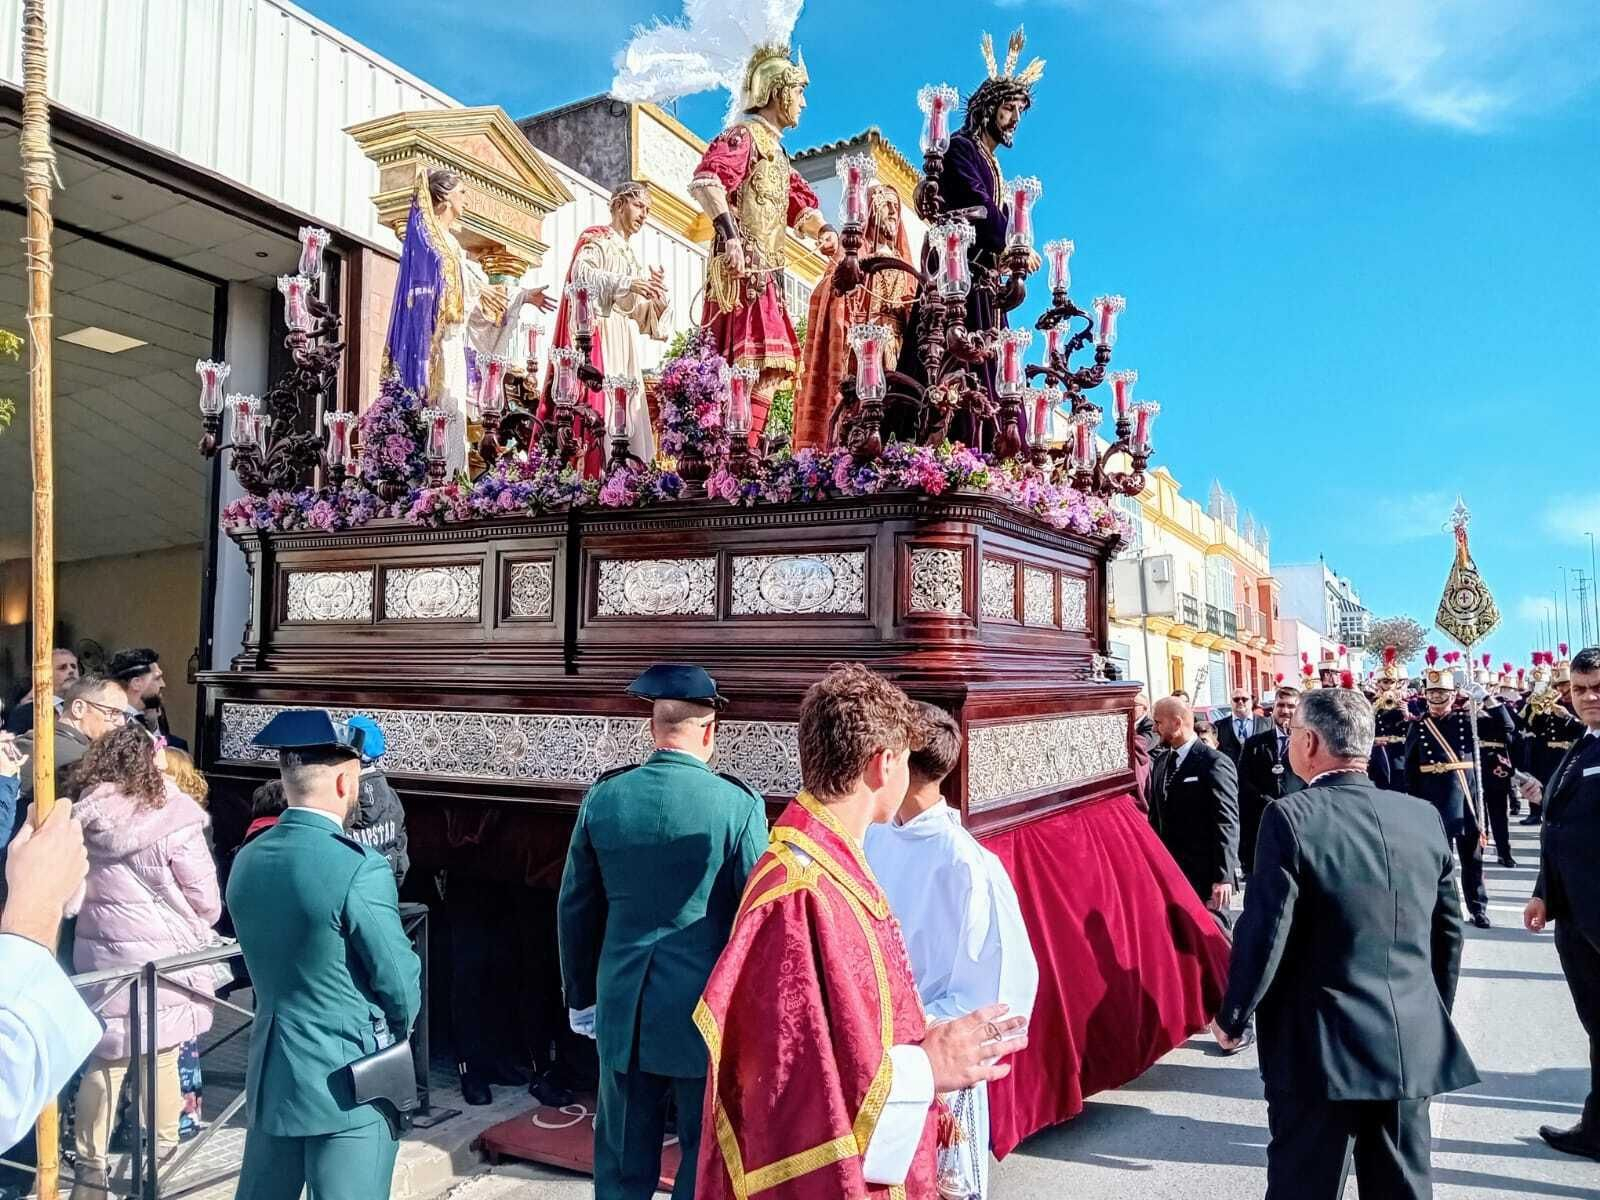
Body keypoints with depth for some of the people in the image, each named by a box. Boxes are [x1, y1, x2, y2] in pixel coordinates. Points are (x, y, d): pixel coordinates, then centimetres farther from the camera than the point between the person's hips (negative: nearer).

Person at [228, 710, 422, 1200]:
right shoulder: (360, 867, -21)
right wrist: (397, 1031, 7)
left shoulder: (246, 860, 1)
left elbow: (268, 962, 11)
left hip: (271, 1073, 7)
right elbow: (400, 983, -14)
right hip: (351, 1082, -7)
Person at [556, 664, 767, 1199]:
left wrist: (581, 995, 18)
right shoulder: (738, 804, -13)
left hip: (622, 1009, 4)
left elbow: (576, 909, 6)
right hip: (707, 1010, -3)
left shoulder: (602, 797, -3)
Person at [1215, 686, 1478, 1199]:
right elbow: (1448, 934, 10)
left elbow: (1265, 934, -16)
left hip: (1321, 1049, -5)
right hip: (1413, 1046, 6)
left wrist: (1231, 1016, -1)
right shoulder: (1425, 817, 2)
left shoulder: (1292, 817, -15)